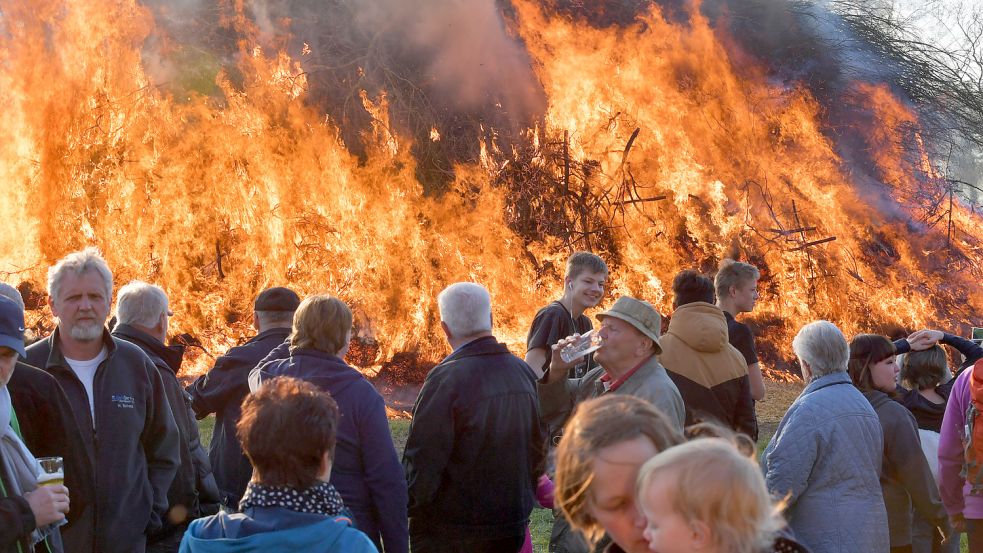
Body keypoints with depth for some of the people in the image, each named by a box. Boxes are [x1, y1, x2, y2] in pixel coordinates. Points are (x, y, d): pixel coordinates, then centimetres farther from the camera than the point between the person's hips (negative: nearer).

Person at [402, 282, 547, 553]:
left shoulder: (445, 378, -19)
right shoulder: (524, 372, 1)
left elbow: (422, 459, -18)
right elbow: (538, 449, 10)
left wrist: (409, 507, -3)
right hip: (511, 529, 6)